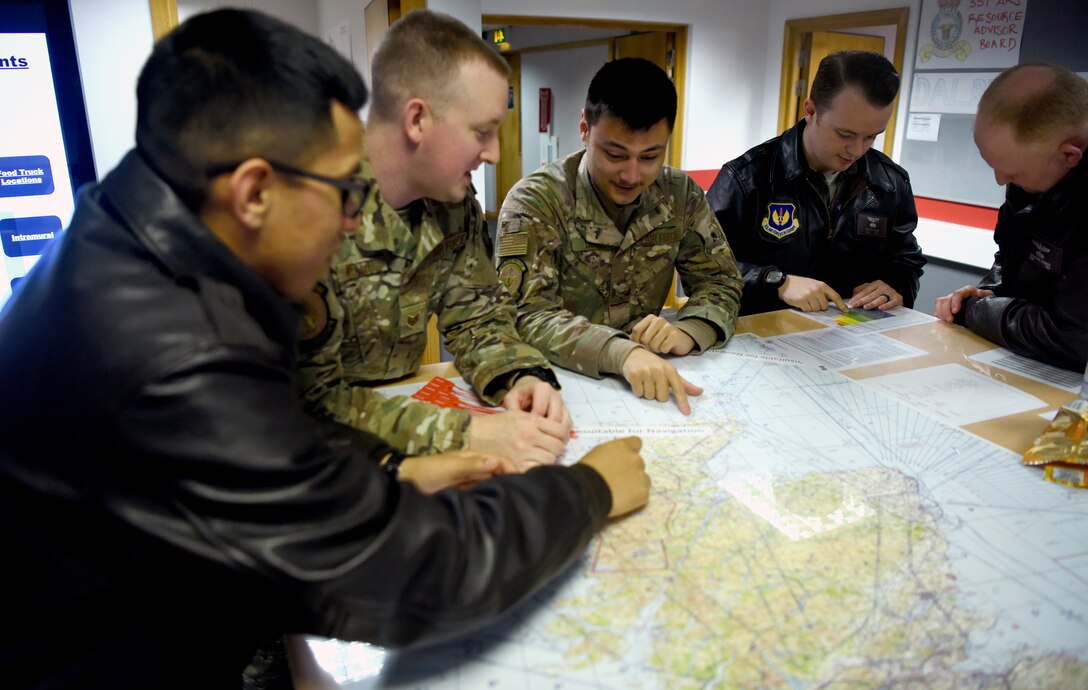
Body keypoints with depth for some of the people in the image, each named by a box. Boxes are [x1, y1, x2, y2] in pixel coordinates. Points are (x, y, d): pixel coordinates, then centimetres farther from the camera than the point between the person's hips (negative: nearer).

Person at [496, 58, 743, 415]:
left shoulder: (681, 195, 0)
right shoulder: (535, 201, -13)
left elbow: (720, 281, 5)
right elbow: (529, 315, -22)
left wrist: (687, 331, -18)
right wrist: (620, 353, -39)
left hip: (648, 375, 4)